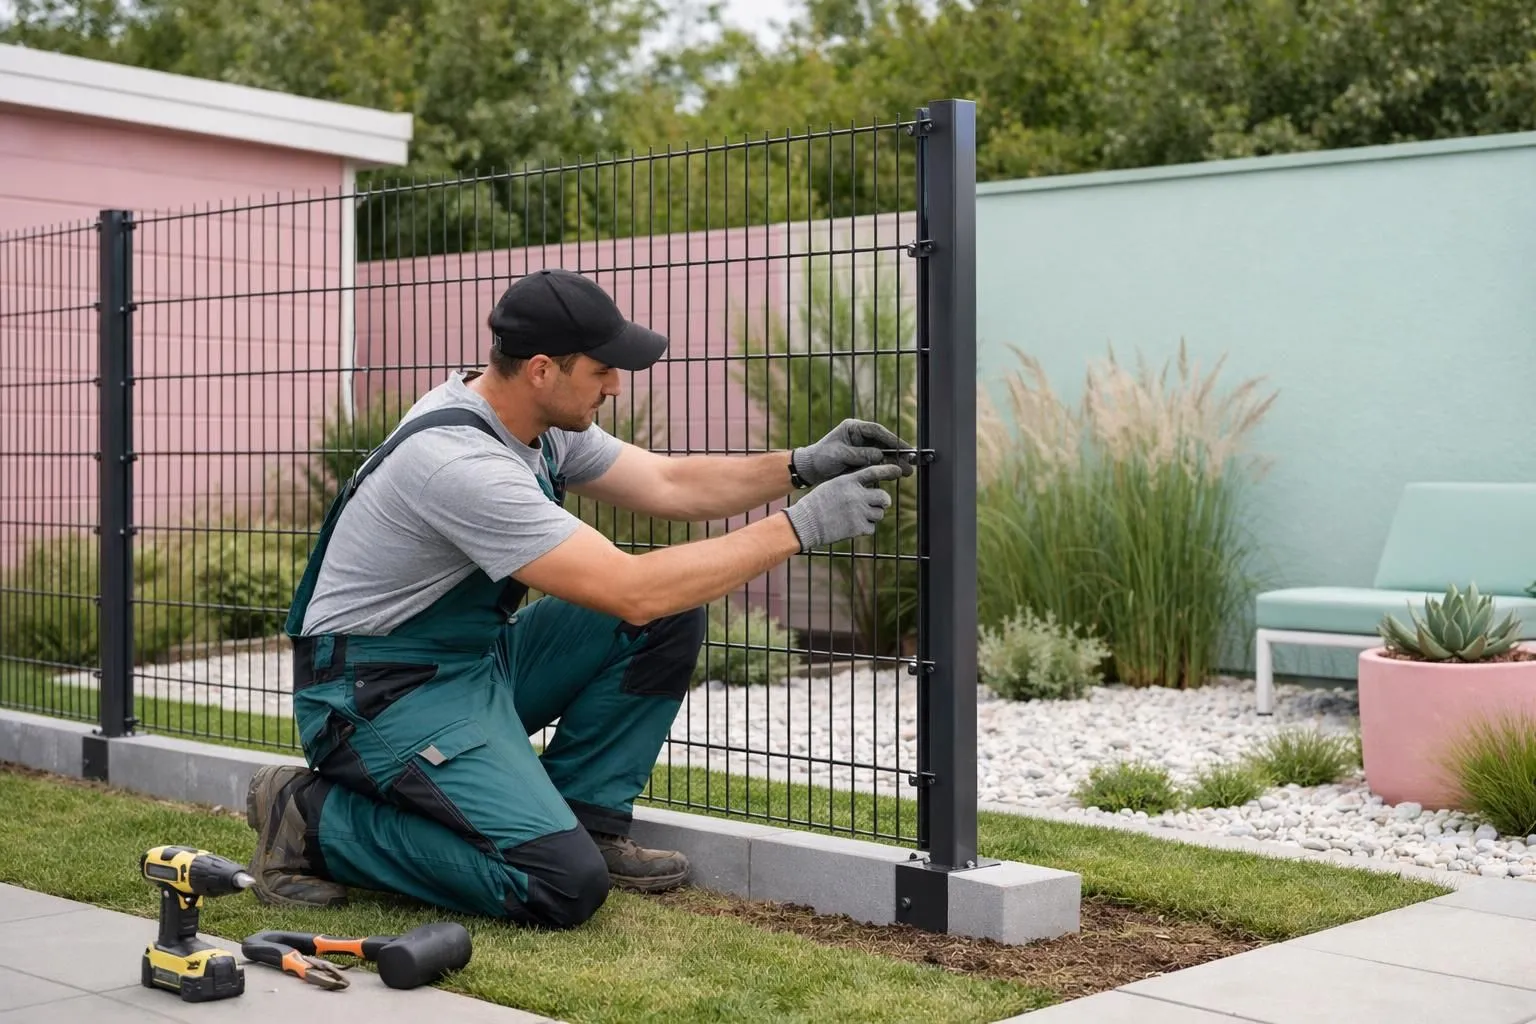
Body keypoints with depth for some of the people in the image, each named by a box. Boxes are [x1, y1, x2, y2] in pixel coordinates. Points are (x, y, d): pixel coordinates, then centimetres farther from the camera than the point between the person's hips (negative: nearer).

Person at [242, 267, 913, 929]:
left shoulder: (541, 420, 0)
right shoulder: (459, 460, -29)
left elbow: (669, 485, 9)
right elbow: (632, 591, -31)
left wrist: (802, 466, -5)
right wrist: (801, 526, -26)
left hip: (474, 660, 9)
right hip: (380, 694, -9)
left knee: (673, 616, -3)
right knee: (564, 886, -23)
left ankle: (584, 820, 5)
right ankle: (315, 821, -6)